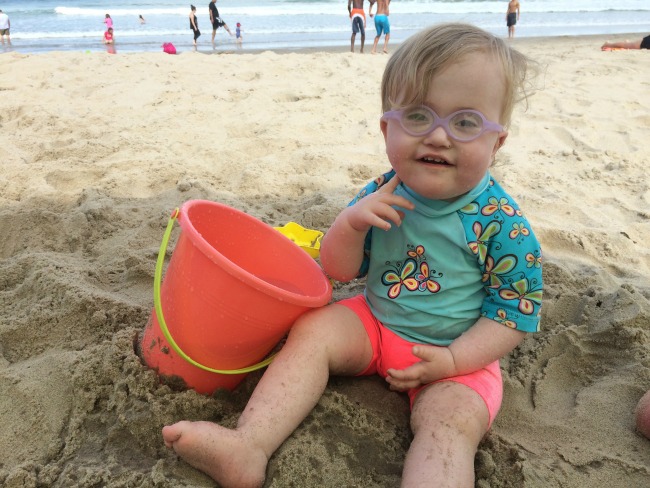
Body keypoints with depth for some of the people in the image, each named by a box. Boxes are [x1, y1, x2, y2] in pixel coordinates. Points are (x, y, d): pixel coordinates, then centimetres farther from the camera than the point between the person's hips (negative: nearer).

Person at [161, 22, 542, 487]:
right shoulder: (382, 196, -8)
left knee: (450, 419, -29)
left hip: (457, 352, -3)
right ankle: (248, 447, -25)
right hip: (375, 323, 4)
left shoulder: (502, 223, -18)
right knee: (312, 329, -14)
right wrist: (351, 221, -24)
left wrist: (453, 360, -21)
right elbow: (339, 271, -3)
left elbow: (518, 310, -11)